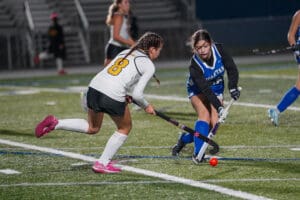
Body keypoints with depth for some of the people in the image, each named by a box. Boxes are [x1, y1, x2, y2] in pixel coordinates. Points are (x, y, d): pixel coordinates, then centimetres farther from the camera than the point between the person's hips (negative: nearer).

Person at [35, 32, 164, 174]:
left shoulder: (126, 52, 22)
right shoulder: (149, 65, 2)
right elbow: (137, 94, -3)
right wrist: (146, 106, 15)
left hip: (94, 87, 7)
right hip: (113, 96, -7)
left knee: (92, 128, 27)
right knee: (125, 128, 20)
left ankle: (55, 123, 10)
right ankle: (102, 163, 17)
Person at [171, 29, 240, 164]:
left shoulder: (219, 49, -24)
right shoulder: (195, 65, -33)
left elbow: (232, 69, -17)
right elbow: (205, 89, -38)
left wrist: (232, 87, -33)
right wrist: (218, 106, -48)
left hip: (216, 90, 4)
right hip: (197, 91, -4)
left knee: (214, 123, -12)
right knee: (204, 115, -30)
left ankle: (185, 138, 12)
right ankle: (198, 153, -30)